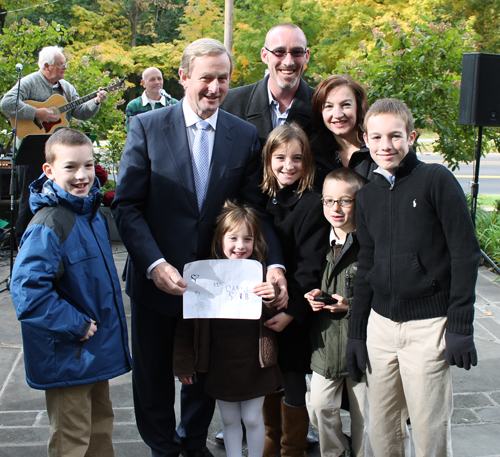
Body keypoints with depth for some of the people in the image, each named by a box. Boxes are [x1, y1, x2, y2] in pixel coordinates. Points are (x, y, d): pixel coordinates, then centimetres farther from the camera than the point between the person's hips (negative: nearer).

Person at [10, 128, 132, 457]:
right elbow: (27, 291, -29)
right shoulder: (48, 225, -23)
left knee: (101, 425, 23)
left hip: (97, 350, 8)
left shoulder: (92, 212, 5)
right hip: (68, 356, -8)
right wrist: (76, 325, -23)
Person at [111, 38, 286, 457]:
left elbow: (255, 209, -2)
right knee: (153, 375, 15)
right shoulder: (147, 127, -9)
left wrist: (274, 263, -18)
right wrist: (154, 263, -23)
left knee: (205, 372, 20)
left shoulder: (245, 136, -2)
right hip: (157, 277, -2)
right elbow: (127, 205, -11)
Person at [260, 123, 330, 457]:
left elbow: (310, 267, -14)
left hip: (295, 315, -5)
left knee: (293, 384, 6)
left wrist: (292, 312, -19)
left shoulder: (312, 205, -11)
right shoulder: (262, 199, 6)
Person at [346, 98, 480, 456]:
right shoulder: (368, 196, 10)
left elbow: (465, 254, -7)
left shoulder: (437, 181, -6)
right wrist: (356, 333, 14)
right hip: (380, 324, 5)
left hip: (429, 325, -5)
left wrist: (461, 326, -11)